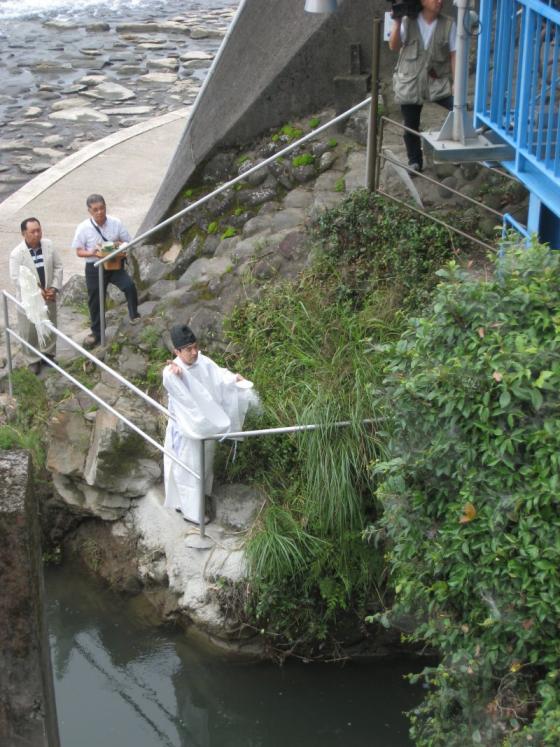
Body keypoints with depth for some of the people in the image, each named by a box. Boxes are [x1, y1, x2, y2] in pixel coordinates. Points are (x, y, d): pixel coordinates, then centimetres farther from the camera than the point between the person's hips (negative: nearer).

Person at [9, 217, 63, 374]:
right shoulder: (17, 254, -20)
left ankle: (48, 353, 41)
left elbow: (58, 267, 0)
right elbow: (16, 279, -21)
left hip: (48, 296, 4)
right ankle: (33, 360, 27)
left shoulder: (48, 245, -8)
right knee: (29, 332, 8)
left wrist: (54, 287, -11)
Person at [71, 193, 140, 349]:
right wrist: (92, 253, -24)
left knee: (129, 285, -26)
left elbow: (128, 243, 3)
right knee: (95, 301, 11)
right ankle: (96, 333, 30)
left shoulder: (116, 223, -6)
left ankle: (134, 316, -3)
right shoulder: (84, 228, -9)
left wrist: (121, 246, -21)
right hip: (94, 267, 0)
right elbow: (79, 251, -3)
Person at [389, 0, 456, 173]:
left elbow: (454, 55, -3)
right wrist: (396, 22, -15)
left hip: (438, 82, -1)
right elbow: (394, 46, -7)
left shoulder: (448, 25, -3)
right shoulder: (408, 22, -1)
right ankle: (414, 162, 24)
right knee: (410, 126, 7)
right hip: (410, 83, 1)